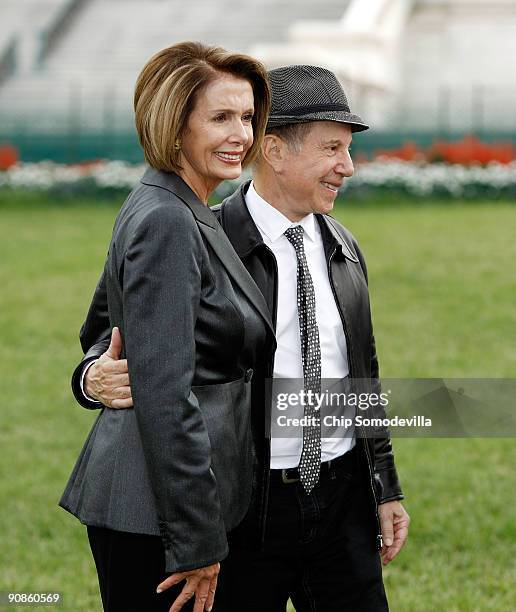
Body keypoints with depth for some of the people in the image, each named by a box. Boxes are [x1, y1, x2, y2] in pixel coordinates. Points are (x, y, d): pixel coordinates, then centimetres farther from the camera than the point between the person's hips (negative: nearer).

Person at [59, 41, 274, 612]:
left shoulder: (183, 216, 13)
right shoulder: (166, 223, -17)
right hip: (154, 513, -10)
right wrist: (200, 539, -20)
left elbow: (100, 334, 25)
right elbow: (165, 393, -22)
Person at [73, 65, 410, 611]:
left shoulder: (342, 249, 9)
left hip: (341, 499, 5)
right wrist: (97, 379, -32)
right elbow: (118, 339, -9)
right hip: (247, 505, -5)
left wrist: (386, 491, 15)